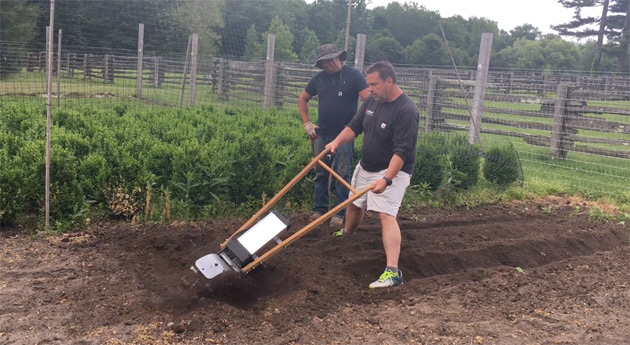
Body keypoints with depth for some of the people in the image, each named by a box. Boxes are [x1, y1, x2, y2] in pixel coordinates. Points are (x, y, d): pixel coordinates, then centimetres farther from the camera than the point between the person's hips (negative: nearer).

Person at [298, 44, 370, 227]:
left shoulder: (353, 75, -6)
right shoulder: (319, 78, 6)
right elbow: (302, 99, 17)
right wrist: (307, 124, 8)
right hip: (322, 134, 4)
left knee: (342, 174, -1)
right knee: (320, 173, 10)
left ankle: (340, 213, 5)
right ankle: (319, 208, 21)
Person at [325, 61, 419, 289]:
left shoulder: (406, 110, -25)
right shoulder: (372, 101, -2)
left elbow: (402, 150, -30)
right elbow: (355, 126, 7)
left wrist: (386, 179, -40)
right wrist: (337, 142, -12)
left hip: (392, 171, -8)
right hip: (366, 167, 8)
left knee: (385, 215, -22)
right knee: (355, 203, 24)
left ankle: (392, 271, -30)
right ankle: (346, 234, 54)